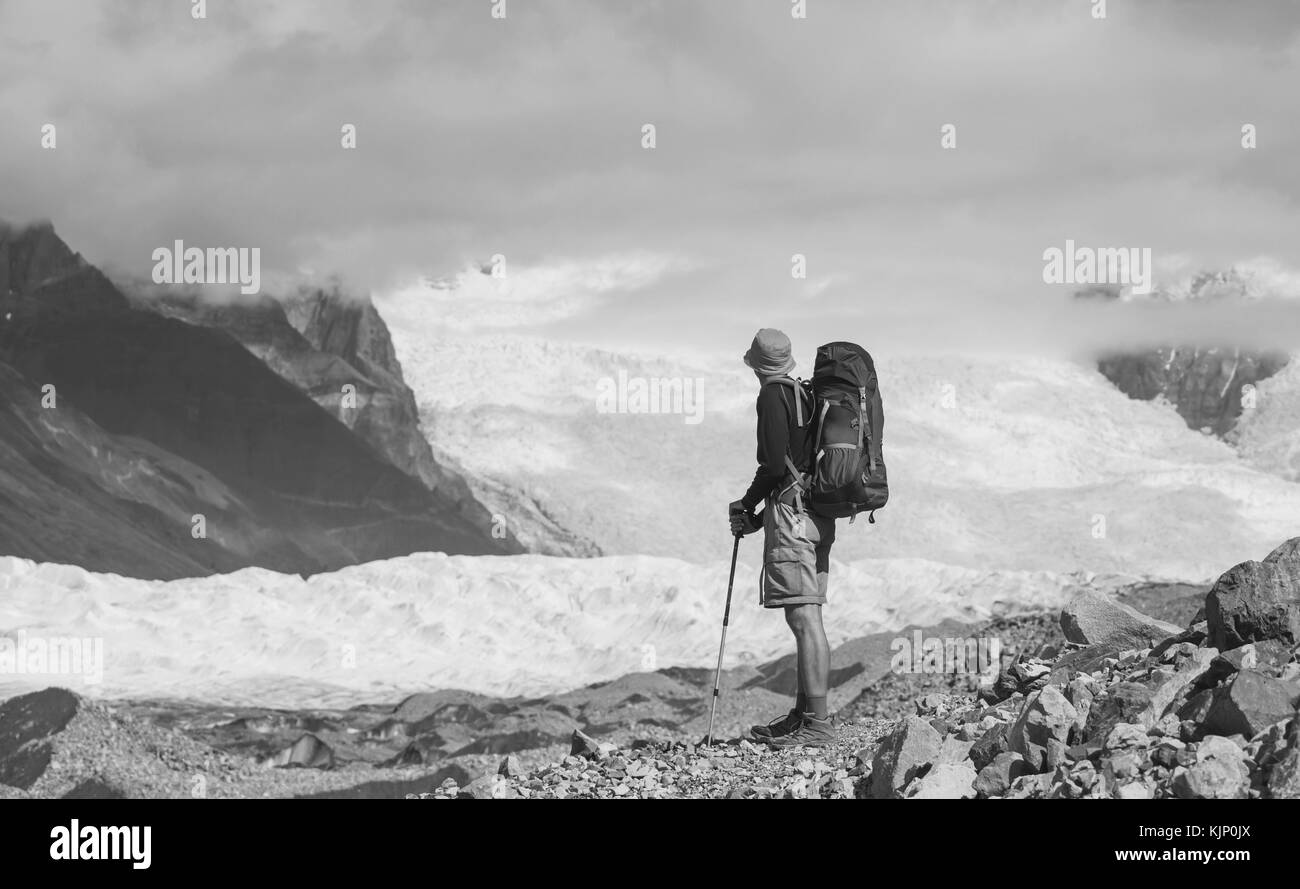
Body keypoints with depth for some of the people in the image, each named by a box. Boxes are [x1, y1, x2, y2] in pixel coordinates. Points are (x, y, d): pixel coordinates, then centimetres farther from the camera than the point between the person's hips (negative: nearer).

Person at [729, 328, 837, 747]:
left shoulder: (774, 396, -7)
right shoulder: (807, 396, 20)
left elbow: (776, 464, -16)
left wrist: (747, 505, -1)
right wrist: (759, 519, 24)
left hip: (792, 515, -10)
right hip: (819, 517, 10)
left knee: (804, 618, -13)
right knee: (806, 619, 12)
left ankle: (818, 723, -18)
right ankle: (804, 714, 16)